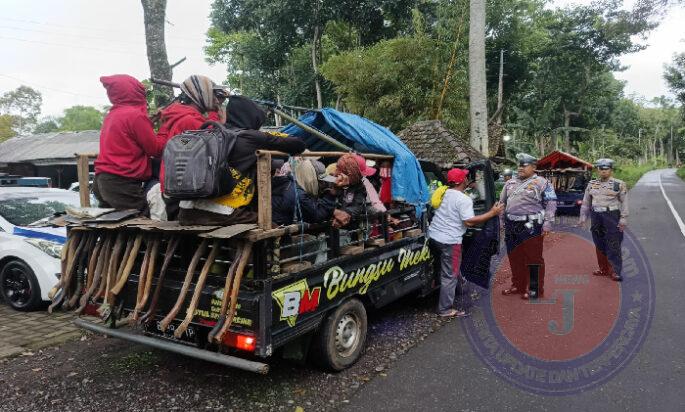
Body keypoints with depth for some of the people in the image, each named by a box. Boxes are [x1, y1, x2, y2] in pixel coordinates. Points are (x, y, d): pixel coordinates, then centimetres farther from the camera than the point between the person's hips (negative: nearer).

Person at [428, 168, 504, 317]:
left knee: (445, 270, 24)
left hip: (433, 236, 8)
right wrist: (492, 213, -14)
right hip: (449, 241, -8)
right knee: (450, 275, 1)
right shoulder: (464, 200, -16)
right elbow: (469, 221, -21)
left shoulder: (443, 193, 8)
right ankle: (445, 309, 6)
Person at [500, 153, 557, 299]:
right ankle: (517, 285, 27)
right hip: (511, 226, 6)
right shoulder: (510, 183, 15)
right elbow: (502, 202, 21)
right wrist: (501, 220, 17)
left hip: (531, 227, -6)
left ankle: (535, 289, 11)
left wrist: (547, 222, -14)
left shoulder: (541, 183, -4)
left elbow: (551, 203, -7)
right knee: (514, 258, 13)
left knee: (533, 258, 0)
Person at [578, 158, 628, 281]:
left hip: (612, 216, -5)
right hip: (596, 216, 5)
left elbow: (624, 202, -2)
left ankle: (615, 271, 1)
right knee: (599, 245, 11)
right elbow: (586, 202, 14)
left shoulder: (619, 184, -2)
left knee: (613, 245, -4)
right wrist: (583, 217, 11)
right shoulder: (592, 184, 10)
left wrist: (623, 219, -8)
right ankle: (604, 269, 21)